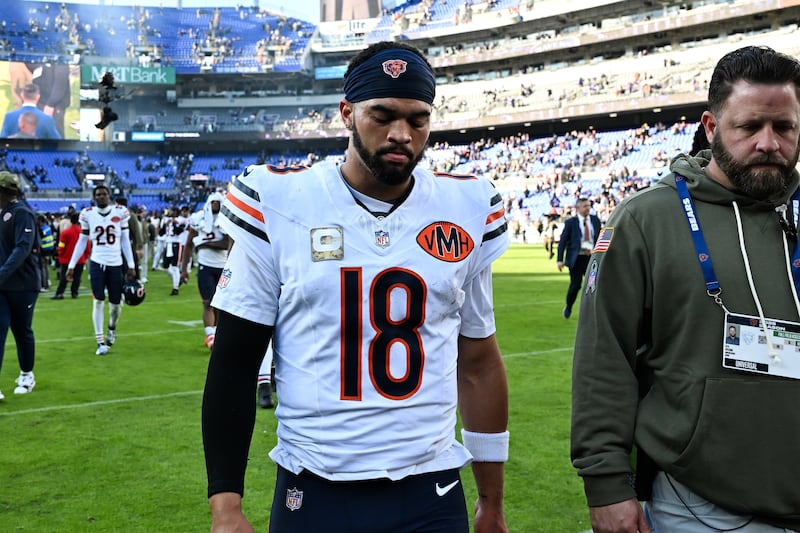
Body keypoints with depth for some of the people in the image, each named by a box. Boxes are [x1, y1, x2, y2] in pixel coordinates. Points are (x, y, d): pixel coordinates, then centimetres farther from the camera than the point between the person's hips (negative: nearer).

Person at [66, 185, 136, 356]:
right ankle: (100, 341, 3)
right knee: (98, 301, -4)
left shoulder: (120, 212, 0)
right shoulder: (88, 214, 1)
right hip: (97, 262, 0)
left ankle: (112, 328, 38)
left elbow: (125, 240, 4)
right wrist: (71, 266, 3)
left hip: (116, 263, 0)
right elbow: (82, 241, 7)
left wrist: (131, 265, 1)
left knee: (116, 303, 6)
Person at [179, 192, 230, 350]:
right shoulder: (198, 219, -1)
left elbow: (227, 244, -15)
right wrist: (184, 268, 2)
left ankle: (213, 334, 21)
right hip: (205, 266, -1)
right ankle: (211, 336, -15)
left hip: (223, 267, 1)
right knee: (208, 303, -8)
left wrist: (206, 243, -18)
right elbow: (189, 245, 4)